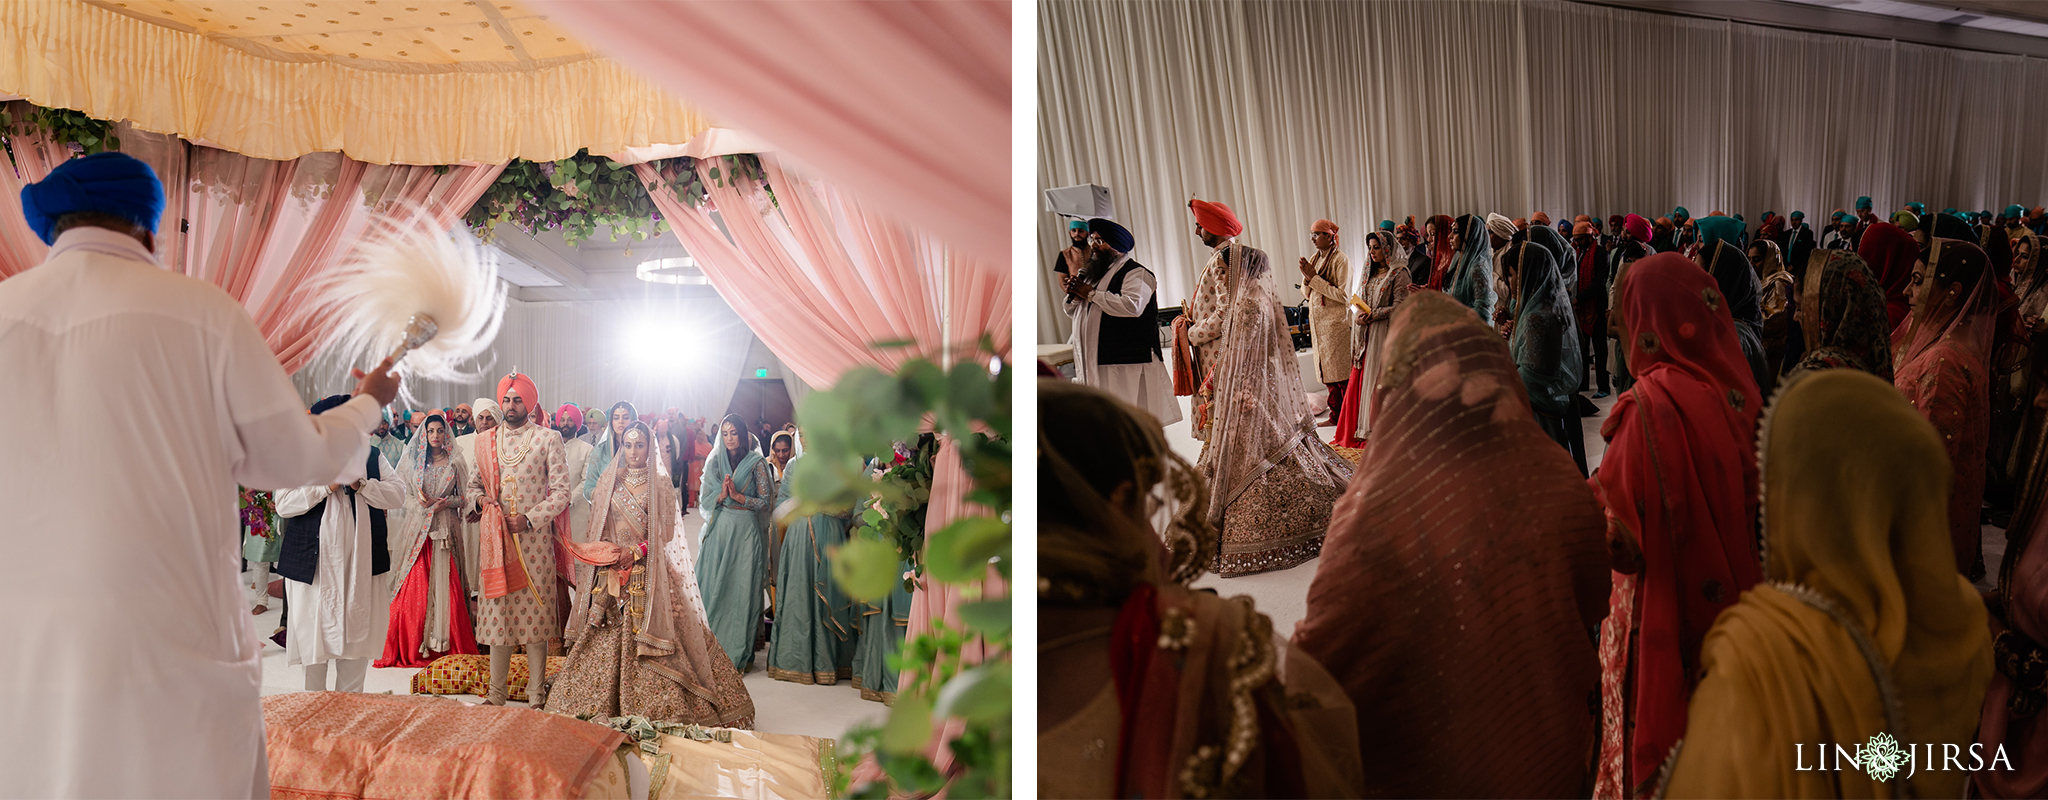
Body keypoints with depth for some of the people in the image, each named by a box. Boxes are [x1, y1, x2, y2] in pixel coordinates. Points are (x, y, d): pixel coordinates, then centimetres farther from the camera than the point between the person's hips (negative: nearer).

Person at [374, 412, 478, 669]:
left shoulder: (454, 464, 8)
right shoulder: (413, 463, 12)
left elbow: (465, 496, 7)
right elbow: (405, 496, 10)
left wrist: (446, 502, -11)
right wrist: (423, 503, -9)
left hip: (445, 529, -1)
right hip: (418, 529, 1)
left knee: (445, 584, -6)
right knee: (415, 586, -4)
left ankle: (446, 643, -2)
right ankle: (413, 646, 0)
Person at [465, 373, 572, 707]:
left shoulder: (548, 439, 1)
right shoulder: (485, 440, 13)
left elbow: (561, 491, -3)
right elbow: (472, 484, 20)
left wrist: (529, 519, -13)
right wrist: (478, 499, -3)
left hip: (534, 538, -3)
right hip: (495, 539, 3)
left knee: (535, 613, -1)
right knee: (497, 614, 5)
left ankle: (537, 694, 6)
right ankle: (496, 694, 13)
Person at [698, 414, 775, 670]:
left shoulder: (756, 463, 2)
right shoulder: (714, 462, 11)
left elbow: (765, 500, -1)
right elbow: (704, 498, 8)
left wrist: (737, 495, -12)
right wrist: (722, 494, -10)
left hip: (746, 531, -3)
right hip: (719, 530, 3)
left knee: (744, 588, -4)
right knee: (716, 586, 0)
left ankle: (741, 652, 2)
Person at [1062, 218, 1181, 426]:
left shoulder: (1136, 274, -4)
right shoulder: (1094, 274, 22)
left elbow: (1133, 305, -25)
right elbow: (1073, 313, 28)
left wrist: (1091, 294, -15)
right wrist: (1074, 296, 3)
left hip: (1126, 366, -8)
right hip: (1094, 366, 8)